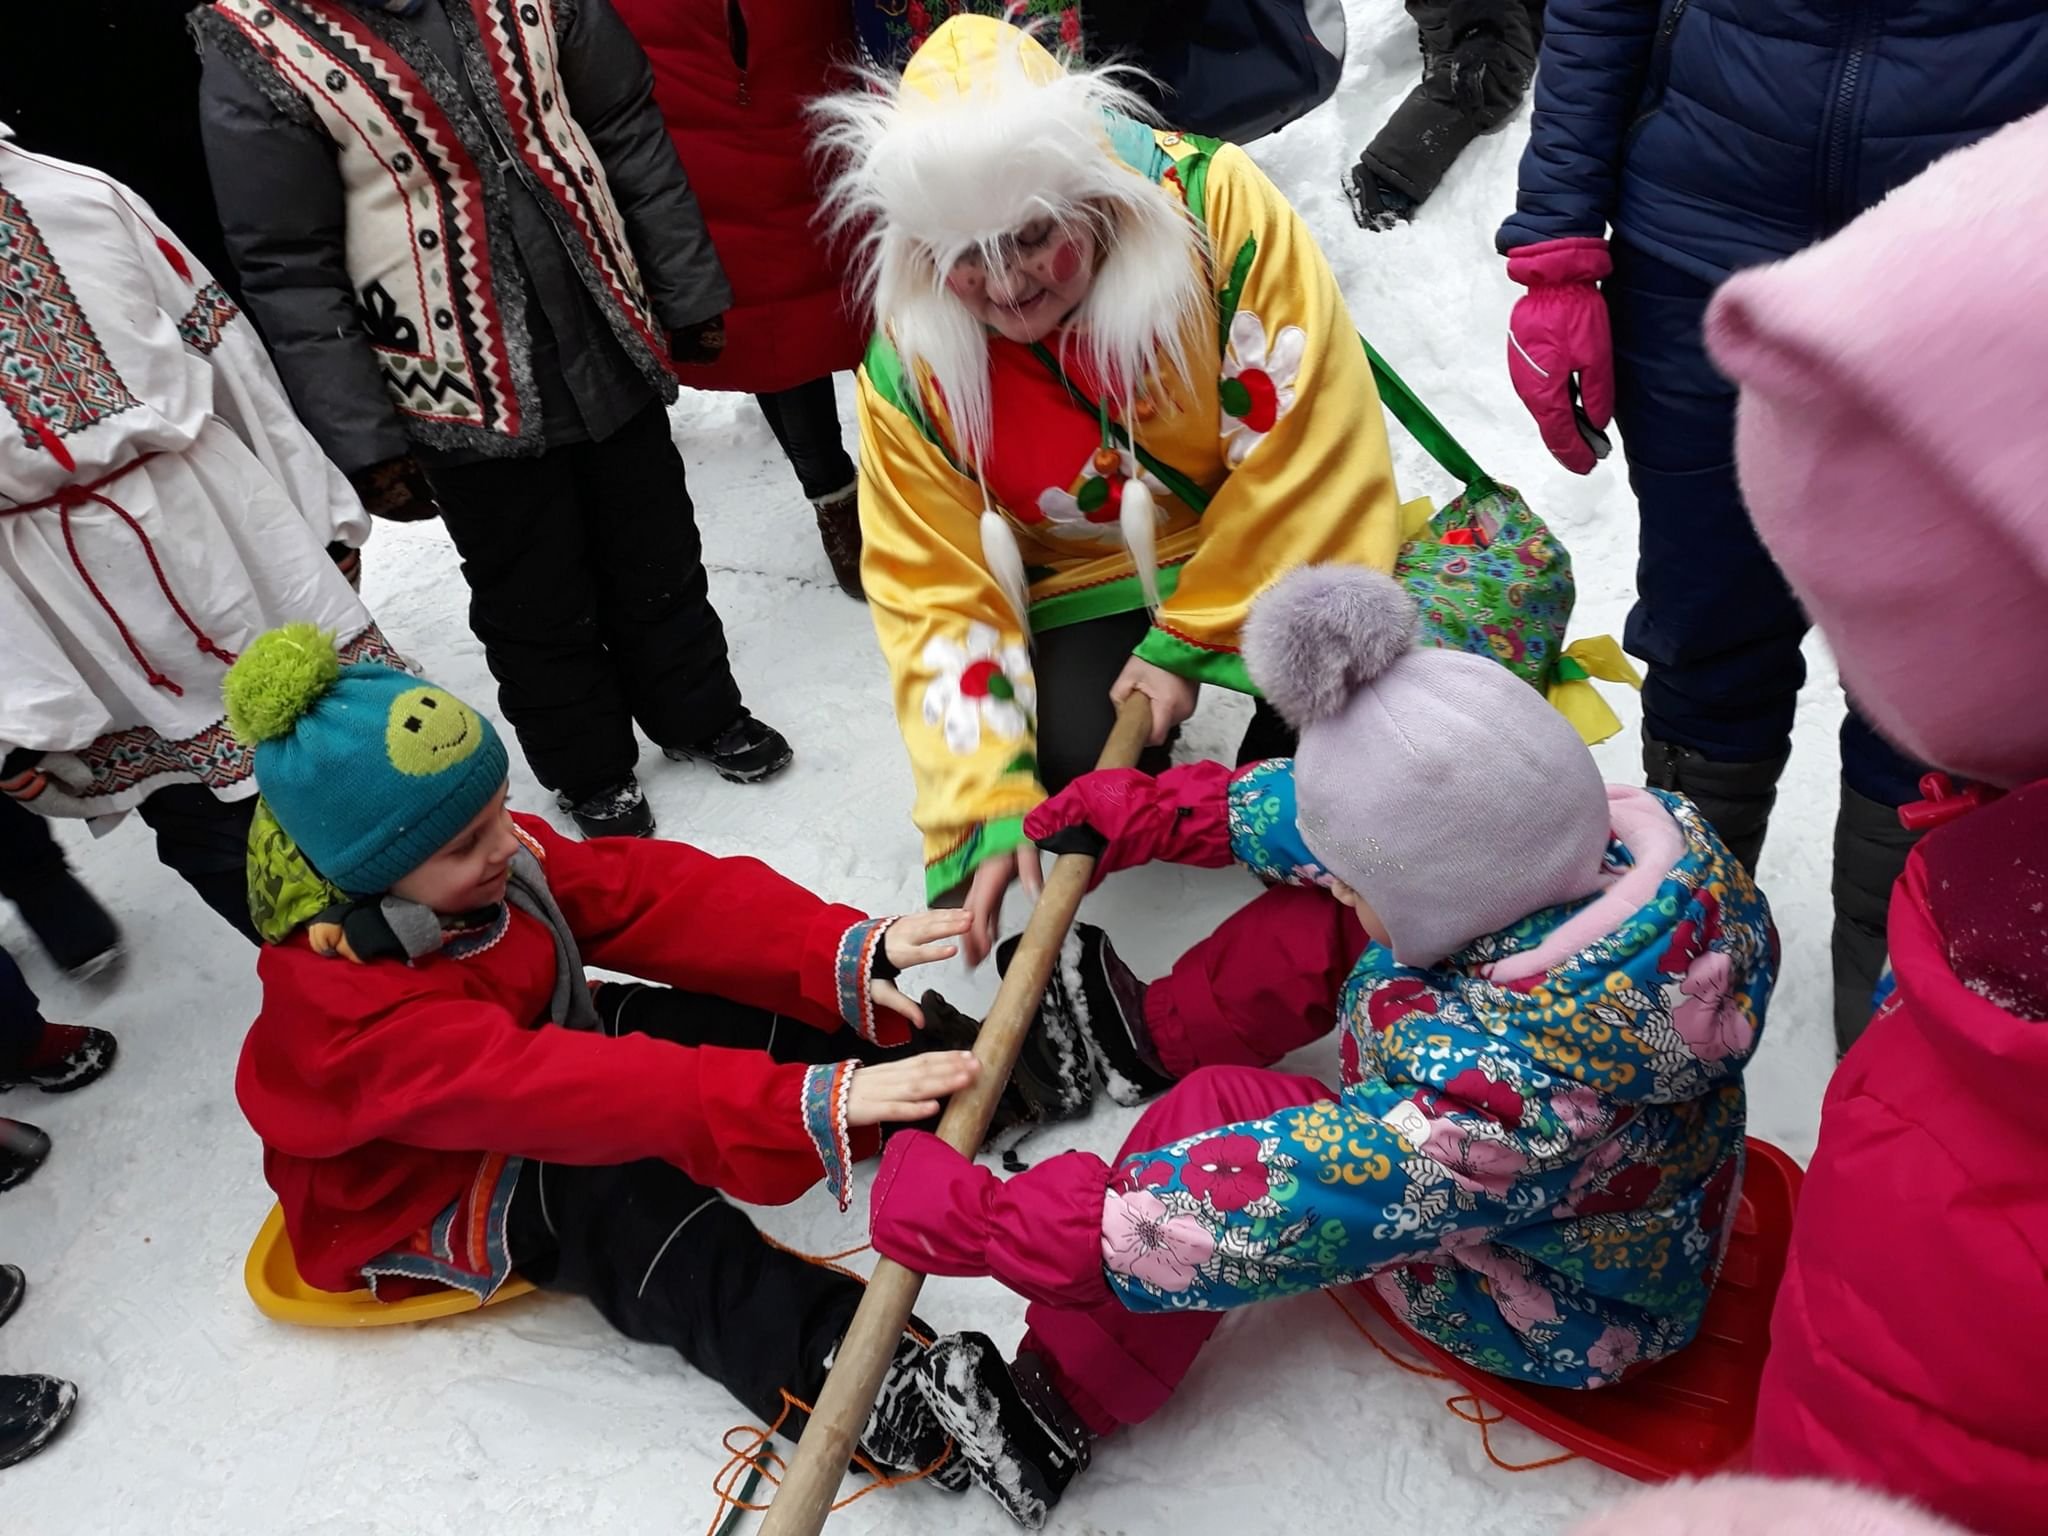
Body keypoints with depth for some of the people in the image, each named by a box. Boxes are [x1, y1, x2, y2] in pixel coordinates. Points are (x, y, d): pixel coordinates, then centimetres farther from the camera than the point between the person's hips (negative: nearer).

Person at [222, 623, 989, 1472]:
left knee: (764, 1023, -11)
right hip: (429, 1194, -7)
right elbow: (550, 1089, -51)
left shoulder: (494, 853, -18)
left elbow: (658, 892, -25)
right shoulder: (350, 1015, -38)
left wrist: (845, 952, -40)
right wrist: (802, 1105, -61)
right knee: (630, 1207, -35)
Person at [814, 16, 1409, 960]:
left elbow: (1303, 452, -21)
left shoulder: (1214, 205, -25)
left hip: (1266, 550, 0)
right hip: (1090, 584, 1)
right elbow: (938, 595, -12)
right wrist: (989, 807, -21)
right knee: (1075, 762, -25)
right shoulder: (911, 362, -16)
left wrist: (1189, 642, -19)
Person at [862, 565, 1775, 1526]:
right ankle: (1159, 1036, 25)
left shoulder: (1502, 1096, -44)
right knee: (1329, 923, 0)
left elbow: (1247, 1217, -37)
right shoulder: (1612, 831, -23)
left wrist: (979, 1220, -28)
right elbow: (1366, 819, -7)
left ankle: (1061, 1405, -1)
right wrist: (1159, 811, 2)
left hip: (1565, 1328, -7)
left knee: (1221, 1107, -18)